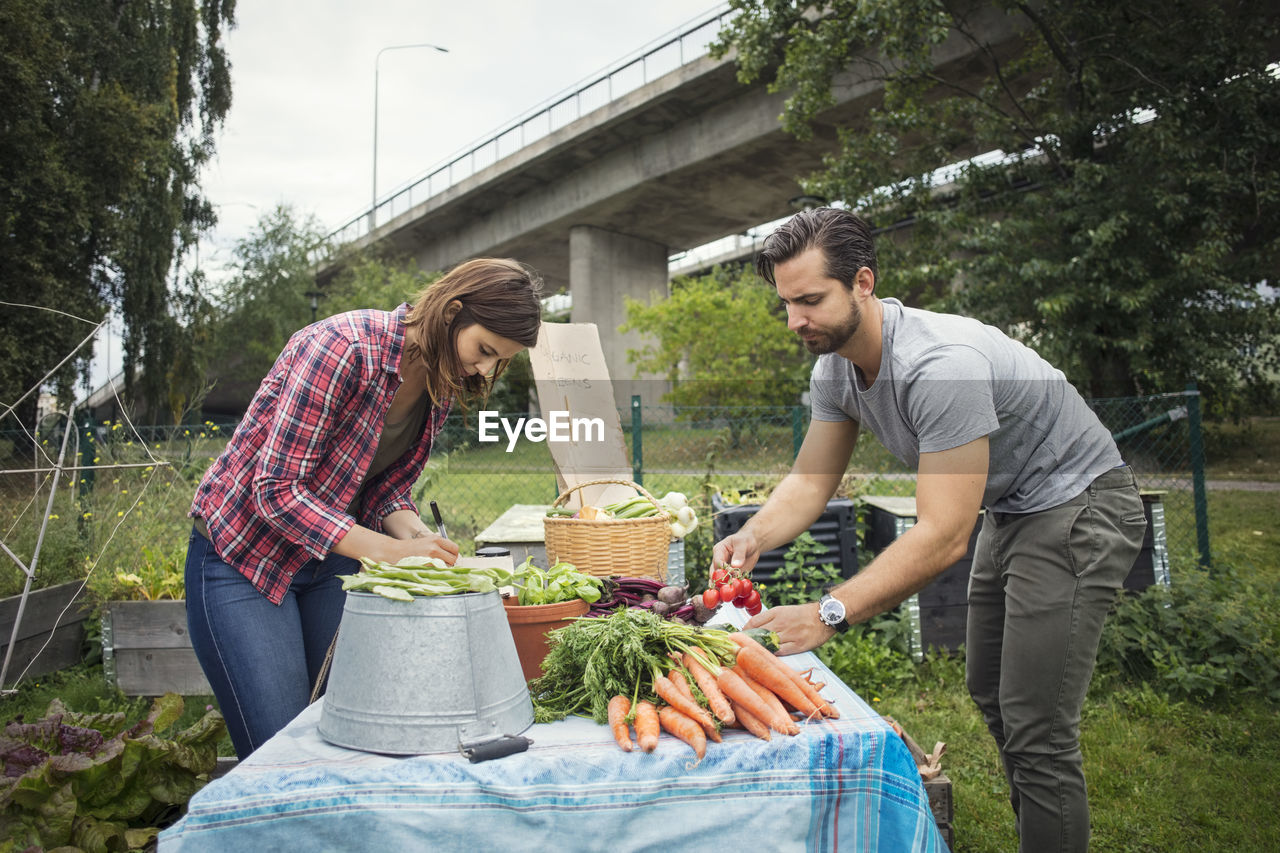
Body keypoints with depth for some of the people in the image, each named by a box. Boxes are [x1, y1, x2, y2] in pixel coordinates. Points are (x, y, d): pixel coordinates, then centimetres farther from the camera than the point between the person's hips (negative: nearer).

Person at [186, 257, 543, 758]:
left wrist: (414, 533, -16)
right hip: (242, 559, -7)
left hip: (329, 562, 7)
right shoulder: (340, 349, -27)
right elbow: (277, 490, -27)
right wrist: (389, 551, -32)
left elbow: (385, 487, 6)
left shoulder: (441, 385, -2)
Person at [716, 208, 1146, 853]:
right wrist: (754, 536, -25)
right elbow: (811, 480, -4)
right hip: (1010, 513, 10)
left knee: (1036, 732, -12)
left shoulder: (941, 364, -34)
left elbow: (942, 537, -37)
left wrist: (828, 614, -41)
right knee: (990, 695, 19)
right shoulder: (835, 367, -6)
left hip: (1078, 509, -9)